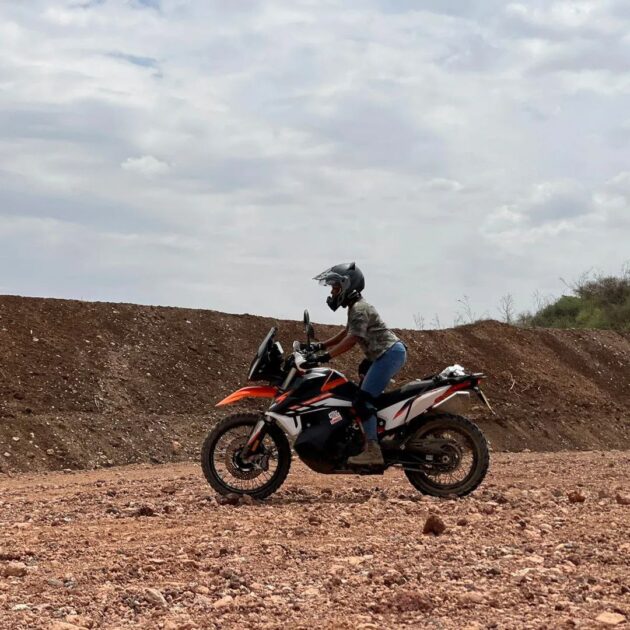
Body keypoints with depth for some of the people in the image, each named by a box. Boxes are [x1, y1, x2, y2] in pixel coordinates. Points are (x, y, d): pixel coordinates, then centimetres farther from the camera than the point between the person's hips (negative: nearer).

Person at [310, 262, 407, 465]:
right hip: (390, 353, 11)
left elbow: (351, 340, -23)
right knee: (366, 396, 16)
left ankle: (373, 450, -21)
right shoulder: (355, 307, 19)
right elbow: (346, 333, 28)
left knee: (364, 398, -16)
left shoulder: (359, 309, -13)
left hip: (390, 353, -11)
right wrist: (321, 346, 21)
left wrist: (325, 356, -28)